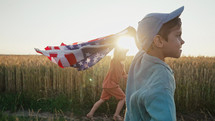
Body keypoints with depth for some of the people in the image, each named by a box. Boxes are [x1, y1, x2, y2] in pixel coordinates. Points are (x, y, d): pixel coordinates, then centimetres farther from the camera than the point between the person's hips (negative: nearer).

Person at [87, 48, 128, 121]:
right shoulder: (114, 61, -11)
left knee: (102, 100, 15)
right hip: (111, 85, -8)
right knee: (123, 98, 3)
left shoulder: (122, 64, 14)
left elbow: (124, 76, 20)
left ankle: (90, 114, 21)